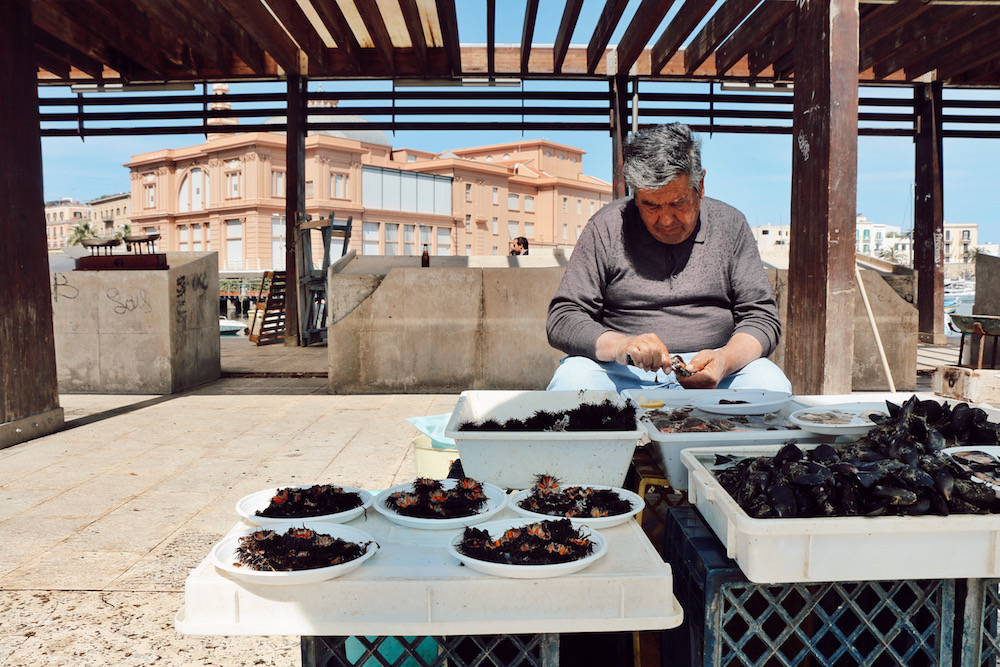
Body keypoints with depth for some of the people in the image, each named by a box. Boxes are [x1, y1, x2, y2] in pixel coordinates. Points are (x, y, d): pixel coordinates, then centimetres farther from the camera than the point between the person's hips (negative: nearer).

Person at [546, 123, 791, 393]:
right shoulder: (606, 228, 2)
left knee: (770, 383, -27)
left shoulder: (730, 225, 8)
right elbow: (562, 320, -2)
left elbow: (761, 316, 6)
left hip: (708, 371, 2)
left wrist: (724, 360, -16)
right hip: (624, 374, -1)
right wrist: (619, 345, -23)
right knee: (571, 379, -31)